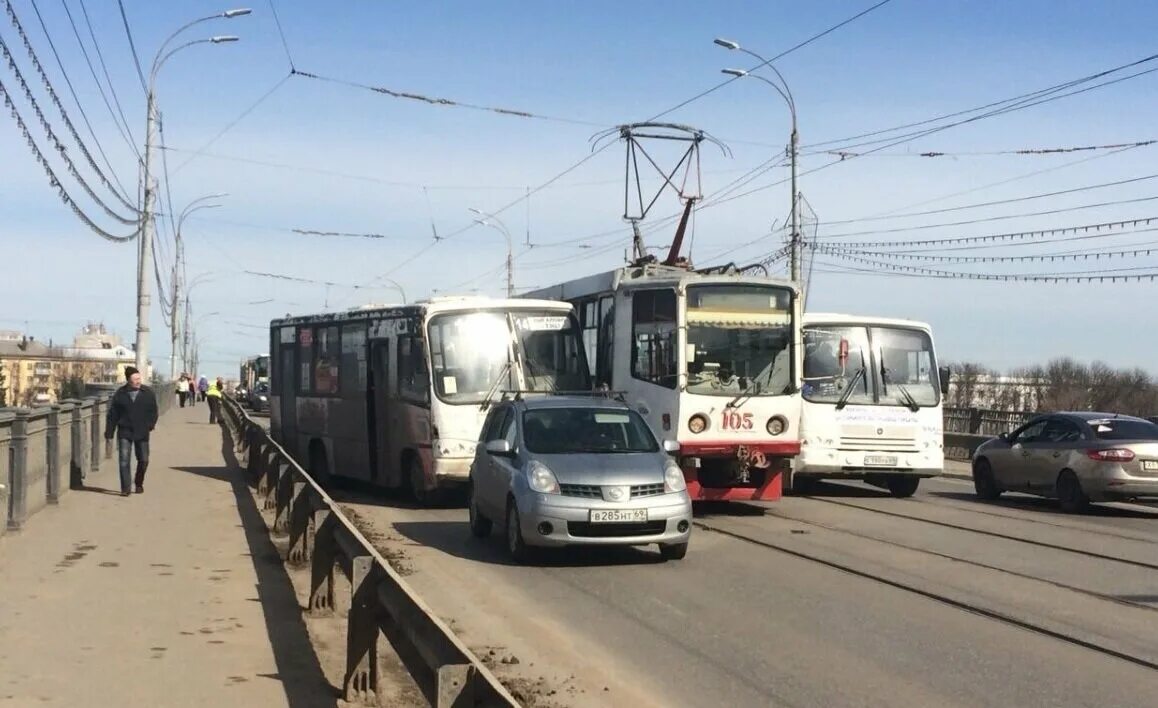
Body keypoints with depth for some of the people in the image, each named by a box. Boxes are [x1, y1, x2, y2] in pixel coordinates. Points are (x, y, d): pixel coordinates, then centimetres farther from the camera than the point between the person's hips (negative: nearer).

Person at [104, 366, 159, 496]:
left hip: (142, 433, 1)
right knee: (124, 460, -9)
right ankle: (126, 488, -4)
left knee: (143, 460, 8)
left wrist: (151, 424, -10)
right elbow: (112, 414, 2)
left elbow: (154, 411, 6)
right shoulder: (120, 394, -2)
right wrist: (109, 433, 0)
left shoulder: (148, 393, 1)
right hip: (125, 432, -1)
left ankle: (139, 484, 30)